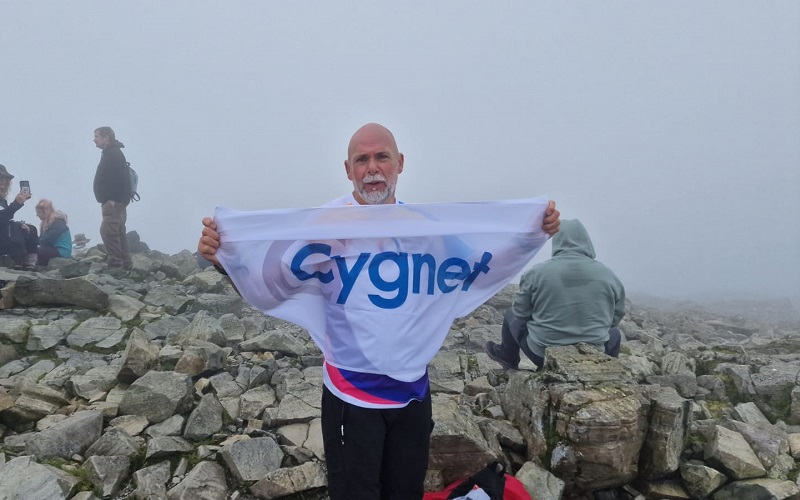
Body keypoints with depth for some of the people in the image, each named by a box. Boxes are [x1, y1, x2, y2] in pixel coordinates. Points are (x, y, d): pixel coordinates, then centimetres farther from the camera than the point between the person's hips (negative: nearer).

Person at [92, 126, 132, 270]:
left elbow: (117, 177, -21)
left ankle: (115, 264, -14)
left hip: (113, 202, -11)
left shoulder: (114, 154, -10)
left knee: (107, 231, -15)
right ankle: (126, 265, 15)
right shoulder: (110, 154, 22)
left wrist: (112, 199, -24)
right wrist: (108, 200, 17)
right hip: (117, 203, 11)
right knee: (118, 233, 11)